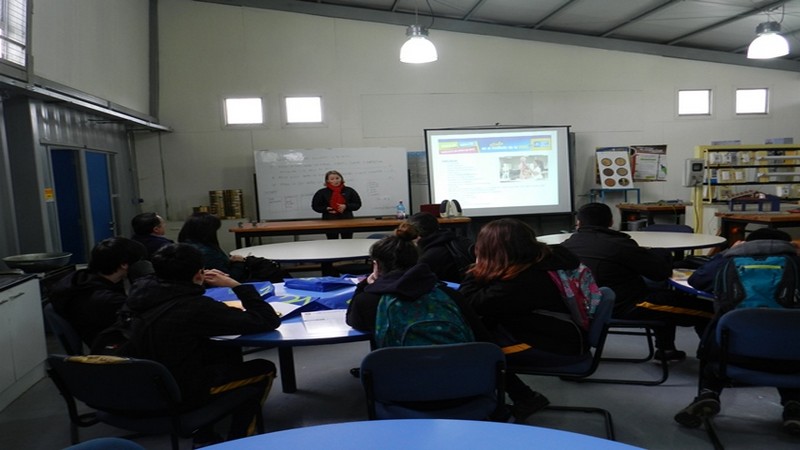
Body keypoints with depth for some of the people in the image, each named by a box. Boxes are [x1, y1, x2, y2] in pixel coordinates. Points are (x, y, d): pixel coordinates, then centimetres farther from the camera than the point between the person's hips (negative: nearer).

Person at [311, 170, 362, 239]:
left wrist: (346, 206, -13)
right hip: (330, 221, -1)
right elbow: (315, 206, 5)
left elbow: (357, 204, 5)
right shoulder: (322, 192, 2)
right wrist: (326, 209, -12)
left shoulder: (349, 191, 4)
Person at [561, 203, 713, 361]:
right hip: (628, 308, -8)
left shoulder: (567, 244, 0)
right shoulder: (618, 244, -20)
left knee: (664, 294, 31)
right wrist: (662, 254, 8)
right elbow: (662, 271, -13)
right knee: (704, 307, 4)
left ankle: (665, 348, 37)